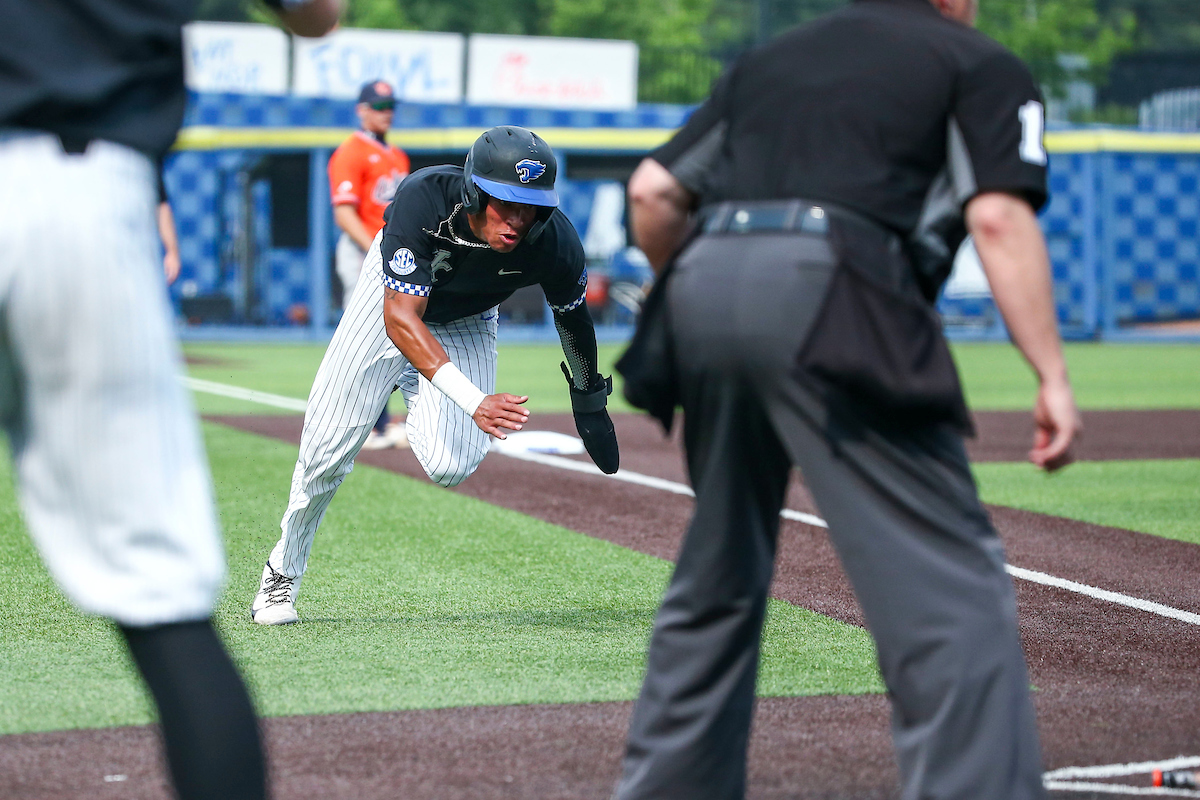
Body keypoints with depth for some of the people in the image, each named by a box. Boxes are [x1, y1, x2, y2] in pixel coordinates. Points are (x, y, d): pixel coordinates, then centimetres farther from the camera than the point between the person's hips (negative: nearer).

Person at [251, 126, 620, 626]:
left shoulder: (556, 246, -32)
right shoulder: (423, 199, -40)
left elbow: (572, 316, -8)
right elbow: (401, 319, -44)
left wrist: (589, 401, 8)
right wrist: (473, 400, -56)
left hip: (467, 324, 2)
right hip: (391, 299, -2)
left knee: (451, 466, -16)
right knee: (328, 449, -4)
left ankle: (414, 390, 19)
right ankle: (283, 572, 21)